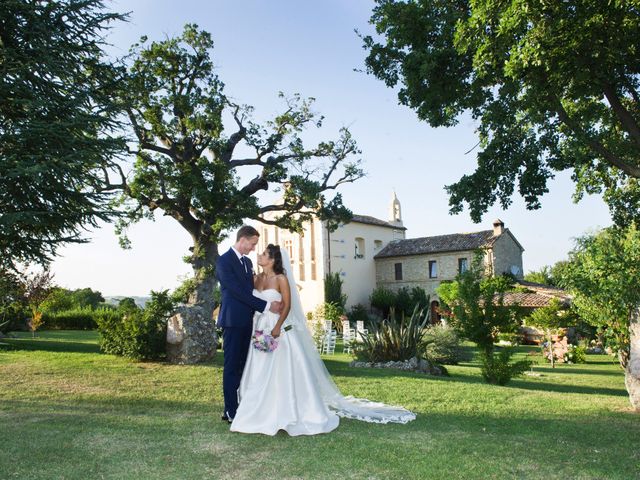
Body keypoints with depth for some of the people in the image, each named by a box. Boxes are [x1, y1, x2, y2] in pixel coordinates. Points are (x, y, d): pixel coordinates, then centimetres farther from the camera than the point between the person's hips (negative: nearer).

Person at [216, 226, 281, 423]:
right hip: (233, 321, -8)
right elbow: (238, 290, -18)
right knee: (232, 366, -1)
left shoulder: (247, 262, 15)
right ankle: (231, 412, 6)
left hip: (247, 321, 8)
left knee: (242, 366, 10)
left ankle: (242, 407, 17)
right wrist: (266, 306, -19)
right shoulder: (224, 261, -11)